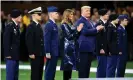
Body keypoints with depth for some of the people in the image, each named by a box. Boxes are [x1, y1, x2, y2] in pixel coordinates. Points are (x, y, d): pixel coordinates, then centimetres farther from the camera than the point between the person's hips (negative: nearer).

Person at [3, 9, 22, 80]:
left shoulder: (17, 26, 13)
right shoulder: (9, 26, -13)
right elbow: (6, 41, -17)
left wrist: (18, 54, 14)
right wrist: (8, 54, -19)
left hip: (16, 55, 9)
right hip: (11, 55, -9)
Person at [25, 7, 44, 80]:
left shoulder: (39, 26, 15)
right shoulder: (31, 27, -11)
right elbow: (29, 41, -16)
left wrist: (43, 52, 13)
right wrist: (31, 53, -19)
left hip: (40, 54, 8)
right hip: (35, 55, -8)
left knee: (40, 72, 10)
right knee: (35, 72, -5)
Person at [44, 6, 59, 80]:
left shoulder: (54, 24, 14)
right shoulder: (49, 25, -13)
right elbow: (47, 40, -17)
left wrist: (57, 52, 15)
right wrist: (48, 53, -19)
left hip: (55, 52, 9)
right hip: (51, 52, -9)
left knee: (52, 70, 11)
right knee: (49, 70, -5)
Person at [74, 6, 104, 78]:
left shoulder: (89, 21, 20)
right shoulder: (80, 21, -8)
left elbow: (92, 32, 28)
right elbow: (85, 32, -21)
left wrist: (98, 29, 10)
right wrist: (96, 29, -16)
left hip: (90, 48, 9)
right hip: (84, 48, -9)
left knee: (87, 68, 9)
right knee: (83, 68, -7)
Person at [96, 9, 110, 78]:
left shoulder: (107, 24, 14)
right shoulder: (99, 24, -10)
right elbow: (98, 37, -15)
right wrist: (101, 48, -18)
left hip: (106, 49, 8)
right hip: (102, 49, -8)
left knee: (105, 67, 8)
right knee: (101, 66, -5)